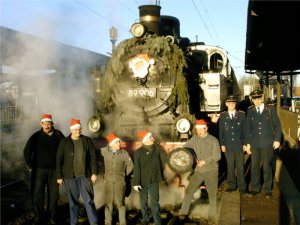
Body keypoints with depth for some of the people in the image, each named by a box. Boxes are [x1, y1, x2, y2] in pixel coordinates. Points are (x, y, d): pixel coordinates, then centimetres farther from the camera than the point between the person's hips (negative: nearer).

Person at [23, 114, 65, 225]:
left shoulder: (58, 135, 1)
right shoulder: (36, 136, -4)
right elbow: (27, 151, -2)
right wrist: (31, 166, -3)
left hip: (54, 170, 1)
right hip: (39, 169, -1)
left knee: (54, 194, 7)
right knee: (38, 194, 1)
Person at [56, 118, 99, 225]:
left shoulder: (87, 140, 3)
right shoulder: (64, 142, 1)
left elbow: (93, 157, 3)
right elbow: (59, 160, 2)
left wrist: (94, 173, -3)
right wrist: (59, 176, -1)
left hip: (85, 175, 0)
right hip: (70, 176, 0)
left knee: (89, 200, -1)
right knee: (73, 202, 9)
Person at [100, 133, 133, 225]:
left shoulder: (124, 153, -6)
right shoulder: (105, 151, -2)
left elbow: (130, 165, 3)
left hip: (120, 181, -2)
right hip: (108, 180, 2)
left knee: (120, 202, 0)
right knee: (108, 202, 9)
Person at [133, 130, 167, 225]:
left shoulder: (157, 148, -5)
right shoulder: (138, 152, -11)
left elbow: (163, 160, 4)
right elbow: (136, 169, -11)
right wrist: (136, 183, -12)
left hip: (154, 180, 0)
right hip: (143, 181, 0)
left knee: (154, 202, -3)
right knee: (143, 201, 15)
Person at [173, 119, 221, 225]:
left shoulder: (213, 140, -9)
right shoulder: (194, 139, 2)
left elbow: (217, 156, -15)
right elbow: (185, 148, 6)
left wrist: (205, 161, -24)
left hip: (211, 171, -3)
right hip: (198, 170, 4)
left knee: (212, 194, 4)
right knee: (189, 190, 6)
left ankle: (212, 216, 19)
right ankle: (183, 211, 20)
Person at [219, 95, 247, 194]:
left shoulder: (242, 115, 2)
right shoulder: (222, 116, 4)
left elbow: (245, 130, 3)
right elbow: (221, 131, 5)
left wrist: (245, 143, -2)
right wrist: (222, 144, 0)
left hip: (239, 145, -1)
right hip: (228, 146, 1)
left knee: (240, 167, 5)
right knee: (230, 167, 8)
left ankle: (242, 187, 15)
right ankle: (232, 185, 20)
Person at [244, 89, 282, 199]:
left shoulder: (271, 109, -2)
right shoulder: (250, 110, 3)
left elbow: (277, 125, 0)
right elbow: (247, 127, 5)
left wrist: (277, 139, -6)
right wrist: (247, 143, 5)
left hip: (267, 143, -2)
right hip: (254, 144, 2)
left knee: (267, 167, 6)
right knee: (254, 166, 9)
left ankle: (268, 190, 21)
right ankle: (255, 188, 24)